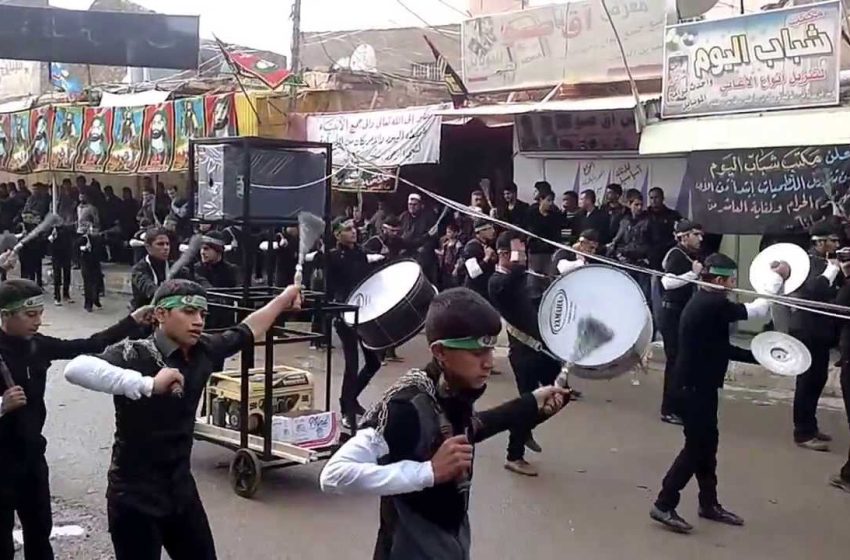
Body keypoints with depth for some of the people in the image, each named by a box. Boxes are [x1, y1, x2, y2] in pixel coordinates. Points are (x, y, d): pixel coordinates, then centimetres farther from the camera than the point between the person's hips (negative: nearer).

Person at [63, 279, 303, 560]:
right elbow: (75, 369, -39)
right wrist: (148, 384, -45)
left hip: (181, 489, 6)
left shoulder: (203, 351, -3)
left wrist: (283, 299, 25)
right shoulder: (133, 354, -21)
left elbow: (247, 331, 16)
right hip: (135, 497, -6)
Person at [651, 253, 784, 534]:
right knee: (696, 447, -4)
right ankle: (664, 505, 1)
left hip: (698, 382, 10)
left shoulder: (704, 302, 11)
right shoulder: (713, 304, -21)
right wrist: (778, 278, -6)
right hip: (697, 385, -10)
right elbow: (757, 310, -17)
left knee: (707, 444, 16)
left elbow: (721, 348, 15)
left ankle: (709, 504, 27)